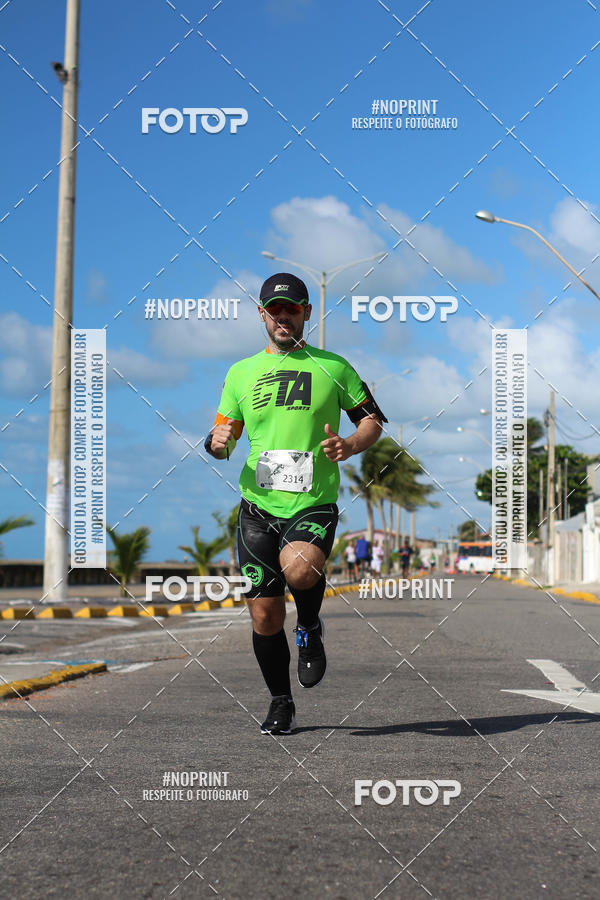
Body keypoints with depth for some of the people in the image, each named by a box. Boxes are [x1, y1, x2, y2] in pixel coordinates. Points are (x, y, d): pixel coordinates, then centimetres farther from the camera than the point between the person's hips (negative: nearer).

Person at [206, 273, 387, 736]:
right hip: (258, 507, 3)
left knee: (299, 569, -33)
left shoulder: (332, 367, 6)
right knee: (265, 615, 1)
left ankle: (311, 628, 2)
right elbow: (221, 438, 18)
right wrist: (218, 442, -7)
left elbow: (373, 419, 11)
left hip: (314, 504, -3)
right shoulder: (241, 372, 12)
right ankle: (281, 704, 22)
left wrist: (350, 445, -11)